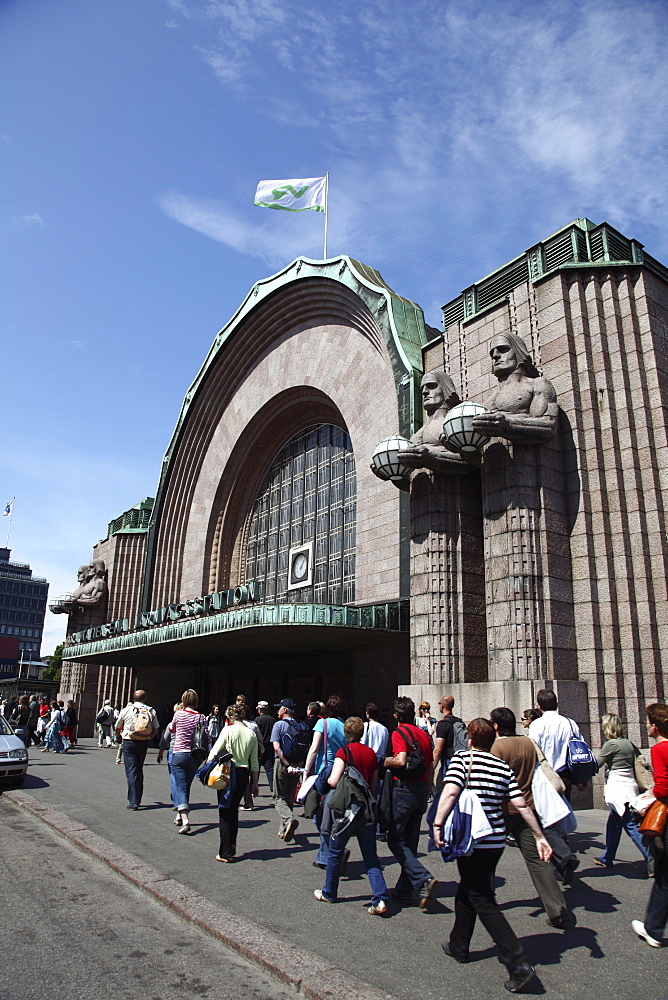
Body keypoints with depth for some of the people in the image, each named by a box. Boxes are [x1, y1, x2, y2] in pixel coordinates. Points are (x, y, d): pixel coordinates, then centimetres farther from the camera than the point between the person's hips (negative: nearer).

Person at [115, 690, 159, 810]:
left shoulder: (126, 710, -1)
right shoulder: (151, 711, 2)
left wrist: (119, 739, 29)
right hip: (144, 743, 2)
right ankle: (137, 799, 22)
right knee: (139, 770, 16)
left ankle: (133, 802, -5)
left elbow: (117, 727, 11)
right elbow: (156, 728, 4)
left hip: (129, 742, -2)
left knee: (131, 770, 0)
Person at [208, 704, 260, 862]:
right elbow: (255, 762, 8)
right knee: (234, 810, 19)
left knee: (224, 812, 5)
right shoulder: (252, 734, 5)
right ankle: (232, 846, 19)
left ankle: (225, 852, 7)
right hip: (244, 774, 4)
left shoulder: (228, 730, -8)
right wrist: (254, 783, 15)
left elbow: (214, 752, -9)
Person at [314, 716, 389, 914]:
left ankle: (329, 893, 29)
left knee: (335, 852, 15)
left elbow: (334, 781, -20)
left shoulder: (344, 752, -11)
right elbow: (375, 785, 10)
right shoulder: (371, 753, 5)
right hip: (367, 809, 4)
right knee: (370, 855, 9)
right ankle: (380, 898, -4)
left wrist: (326, 779, 1)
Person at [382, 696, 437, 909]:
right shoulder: (424, 734, 11)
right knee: (410, 841, 15)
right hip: (422, 788, 7)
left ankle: (424, 879, -12)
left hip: (403, 788, -7)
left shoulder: (399, 733, -11)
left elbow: (401, 761, -26)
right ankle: (404, 890, 21)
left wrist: (385, 761, -8)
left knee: (395, 840, 2)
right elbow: (429, 767, 15)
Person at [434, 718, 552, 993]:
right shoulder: (503, 767, 5)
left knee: (483, 901, 2)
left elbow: (450, 792, -24)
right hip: (497, 840, 7)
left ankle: (519, 963, -5)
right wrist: (540, 837, 9)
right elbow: (521, 804, 3)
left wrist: (437, 824, -22)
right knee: (467, 891, 23)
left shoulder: (462, 758, -10)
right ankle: (458, 946, 36)